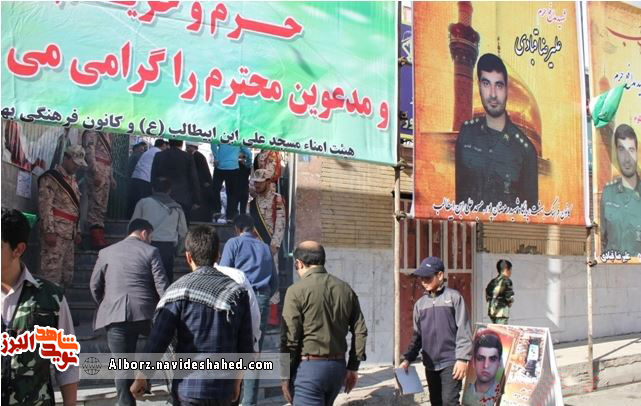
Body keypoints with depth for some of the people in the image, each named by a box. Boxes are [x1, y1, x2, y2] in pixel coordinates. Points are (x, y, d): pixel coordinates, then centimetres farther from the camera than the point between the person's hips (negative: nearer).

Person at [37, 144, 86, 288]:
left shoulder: (72, 180, 22)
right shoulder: (50, 178, -5)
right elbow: (45, 205, -14)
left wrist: (77, 231, 20)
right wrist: (49, 231, -21)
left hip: (69, 233, 9)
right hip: (55, 232, -9)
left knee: (67, 275, 9)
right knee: (51, 272, -11)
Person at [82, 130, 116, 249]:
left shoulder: (106, 135, 22)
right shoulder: (92, 132, -3)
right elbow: (89, 153, -13)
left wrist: (111, 177, 20)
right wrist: (96, 172, -21)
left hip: (105, 172, 9)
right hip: (97, 171, -9)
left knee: (102, 207, 7)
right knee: (96, 204, -11)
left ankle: (100, 239, 10)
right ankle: (96, 239, -12)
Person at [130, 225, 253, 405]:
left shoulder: (180, 291, -9)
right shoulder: (237, 292, 1)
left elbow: (157, 340, -11)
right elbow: (245, 345, 4)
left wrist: (140, 378, 1)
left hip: (189, 389, -3)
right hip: (224, 390, 3)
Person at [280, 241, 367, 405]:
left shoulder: (297, 290, -10)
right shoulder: (346, 289, 7)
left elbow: (289, 338, -12)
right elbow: (360, 330, 8)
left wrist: (285, 376, -3)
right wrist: (352, 367, 15)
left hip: (309, 366, -6)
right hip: (338, 366, 6)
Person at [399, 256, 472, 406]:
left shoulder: (454, 297, -4)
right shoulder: (420, 303, 11)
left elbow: (463, 330, -8)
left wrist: (462, 358, -14)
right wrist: (408, 358, 6)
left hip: (451, 362, -5)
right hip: (430, 364, 5)